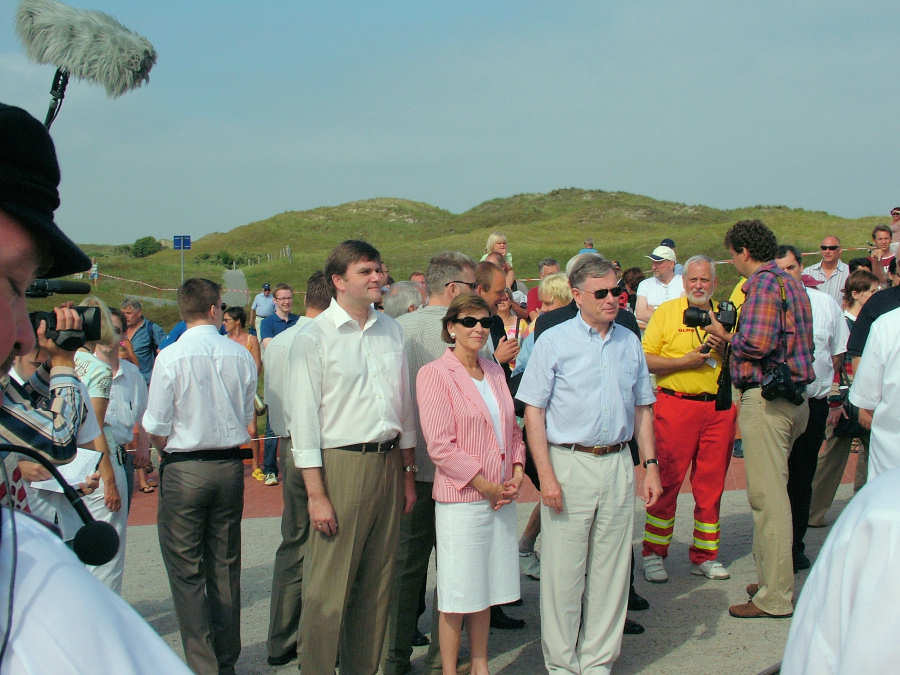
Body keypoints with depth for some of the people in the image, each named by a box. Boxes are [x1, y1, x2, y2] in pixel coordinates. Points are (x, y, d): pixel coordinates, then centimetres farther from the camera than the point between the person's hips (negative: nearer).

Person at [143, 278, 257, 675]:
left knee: (186, 571, 3)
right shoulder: (242, 356, -1)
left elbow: (156, 428, -8)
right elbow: (247, 416, 5)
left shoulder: (170, 358, -12)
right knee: (225, 566, 14)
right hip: (231, 466, 4)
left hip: (184, 470, -4)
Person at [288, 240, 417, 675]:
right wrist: (316, 494, -13)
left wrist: (408, 473, 14)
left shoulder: (390, 330, 11)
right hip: (341, 464, -6)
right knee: (329, 588, -4)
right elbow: (304, 419, -8)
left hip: (389, 463, 6)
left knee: (378, 582, 12)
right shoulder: (313, 338, -6)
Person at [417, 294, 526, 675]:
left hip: (502, 497, 6)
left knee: (485, 588, 14)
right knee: (457, 594, 1)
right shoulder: (434, 374, -9)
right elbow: (440, 444, -14)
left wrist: (517, 474, 0)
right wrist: (485, 485, -14)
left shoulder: (494, 372, 12)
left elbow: (512, 429, 17)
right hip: (461, 499, -6)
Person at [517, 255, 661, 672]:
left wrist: (650, 465, 9)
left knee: (611, 569, 9)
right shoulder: (554, 341, -3)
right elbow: (533, 411, -6)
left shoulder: (629, 343, 11)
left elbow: (642, 409, 17)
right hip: (569, 463, -4)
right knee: (564, 571, 0)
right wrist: (546, 476, -13)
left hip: (618, 465, 4)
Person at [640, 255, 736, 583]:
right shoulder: (666, 312, 3)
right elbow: (646, 359, -3)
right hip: (676, 405, -4)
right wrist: (685, 361, -14)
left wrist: (724, 349, -4)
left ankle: (705, 555, 18)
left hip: (719, 408, 4)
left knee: (711, 484, 7)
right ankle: (653, 554, 9)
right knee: (667, 482, -2)